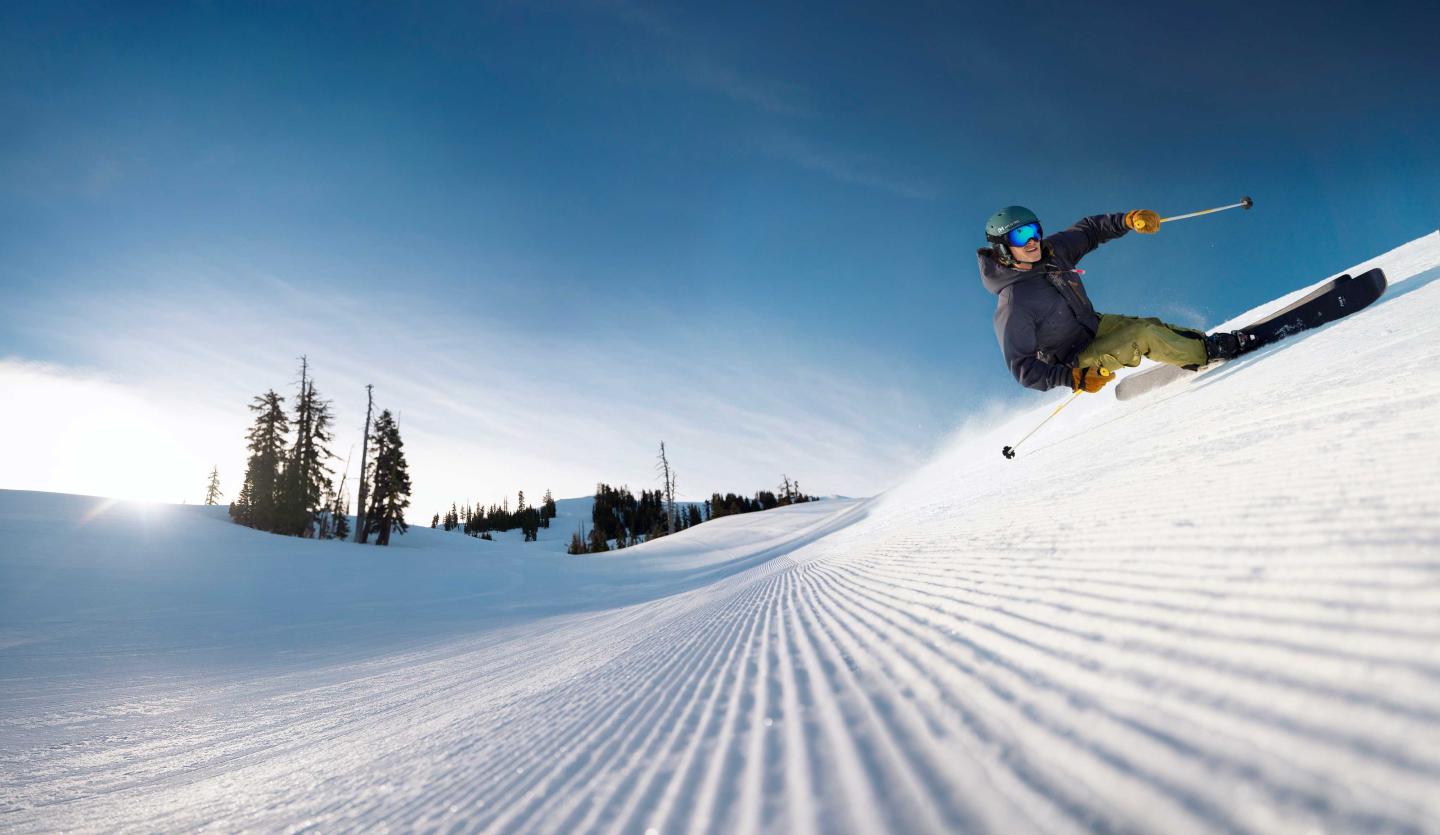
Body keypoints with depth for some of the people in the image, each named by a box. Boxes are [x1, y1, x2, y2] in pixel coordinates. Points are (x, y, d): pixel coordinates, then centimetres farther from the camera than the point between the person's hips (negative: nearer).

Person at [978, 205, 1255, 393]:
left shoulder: (1050, 251, -11)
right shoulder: (1012, 304, -32)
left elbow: (1089, 230, 7)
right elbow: (1023, 368, -30)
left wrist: (1128, 219, -11)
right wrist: (1073, 378, -40)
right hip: (1074, 361, -8)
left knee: (1154, 326, -2)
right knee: (1143, 335, -16)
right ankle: (1207, 353, 4)